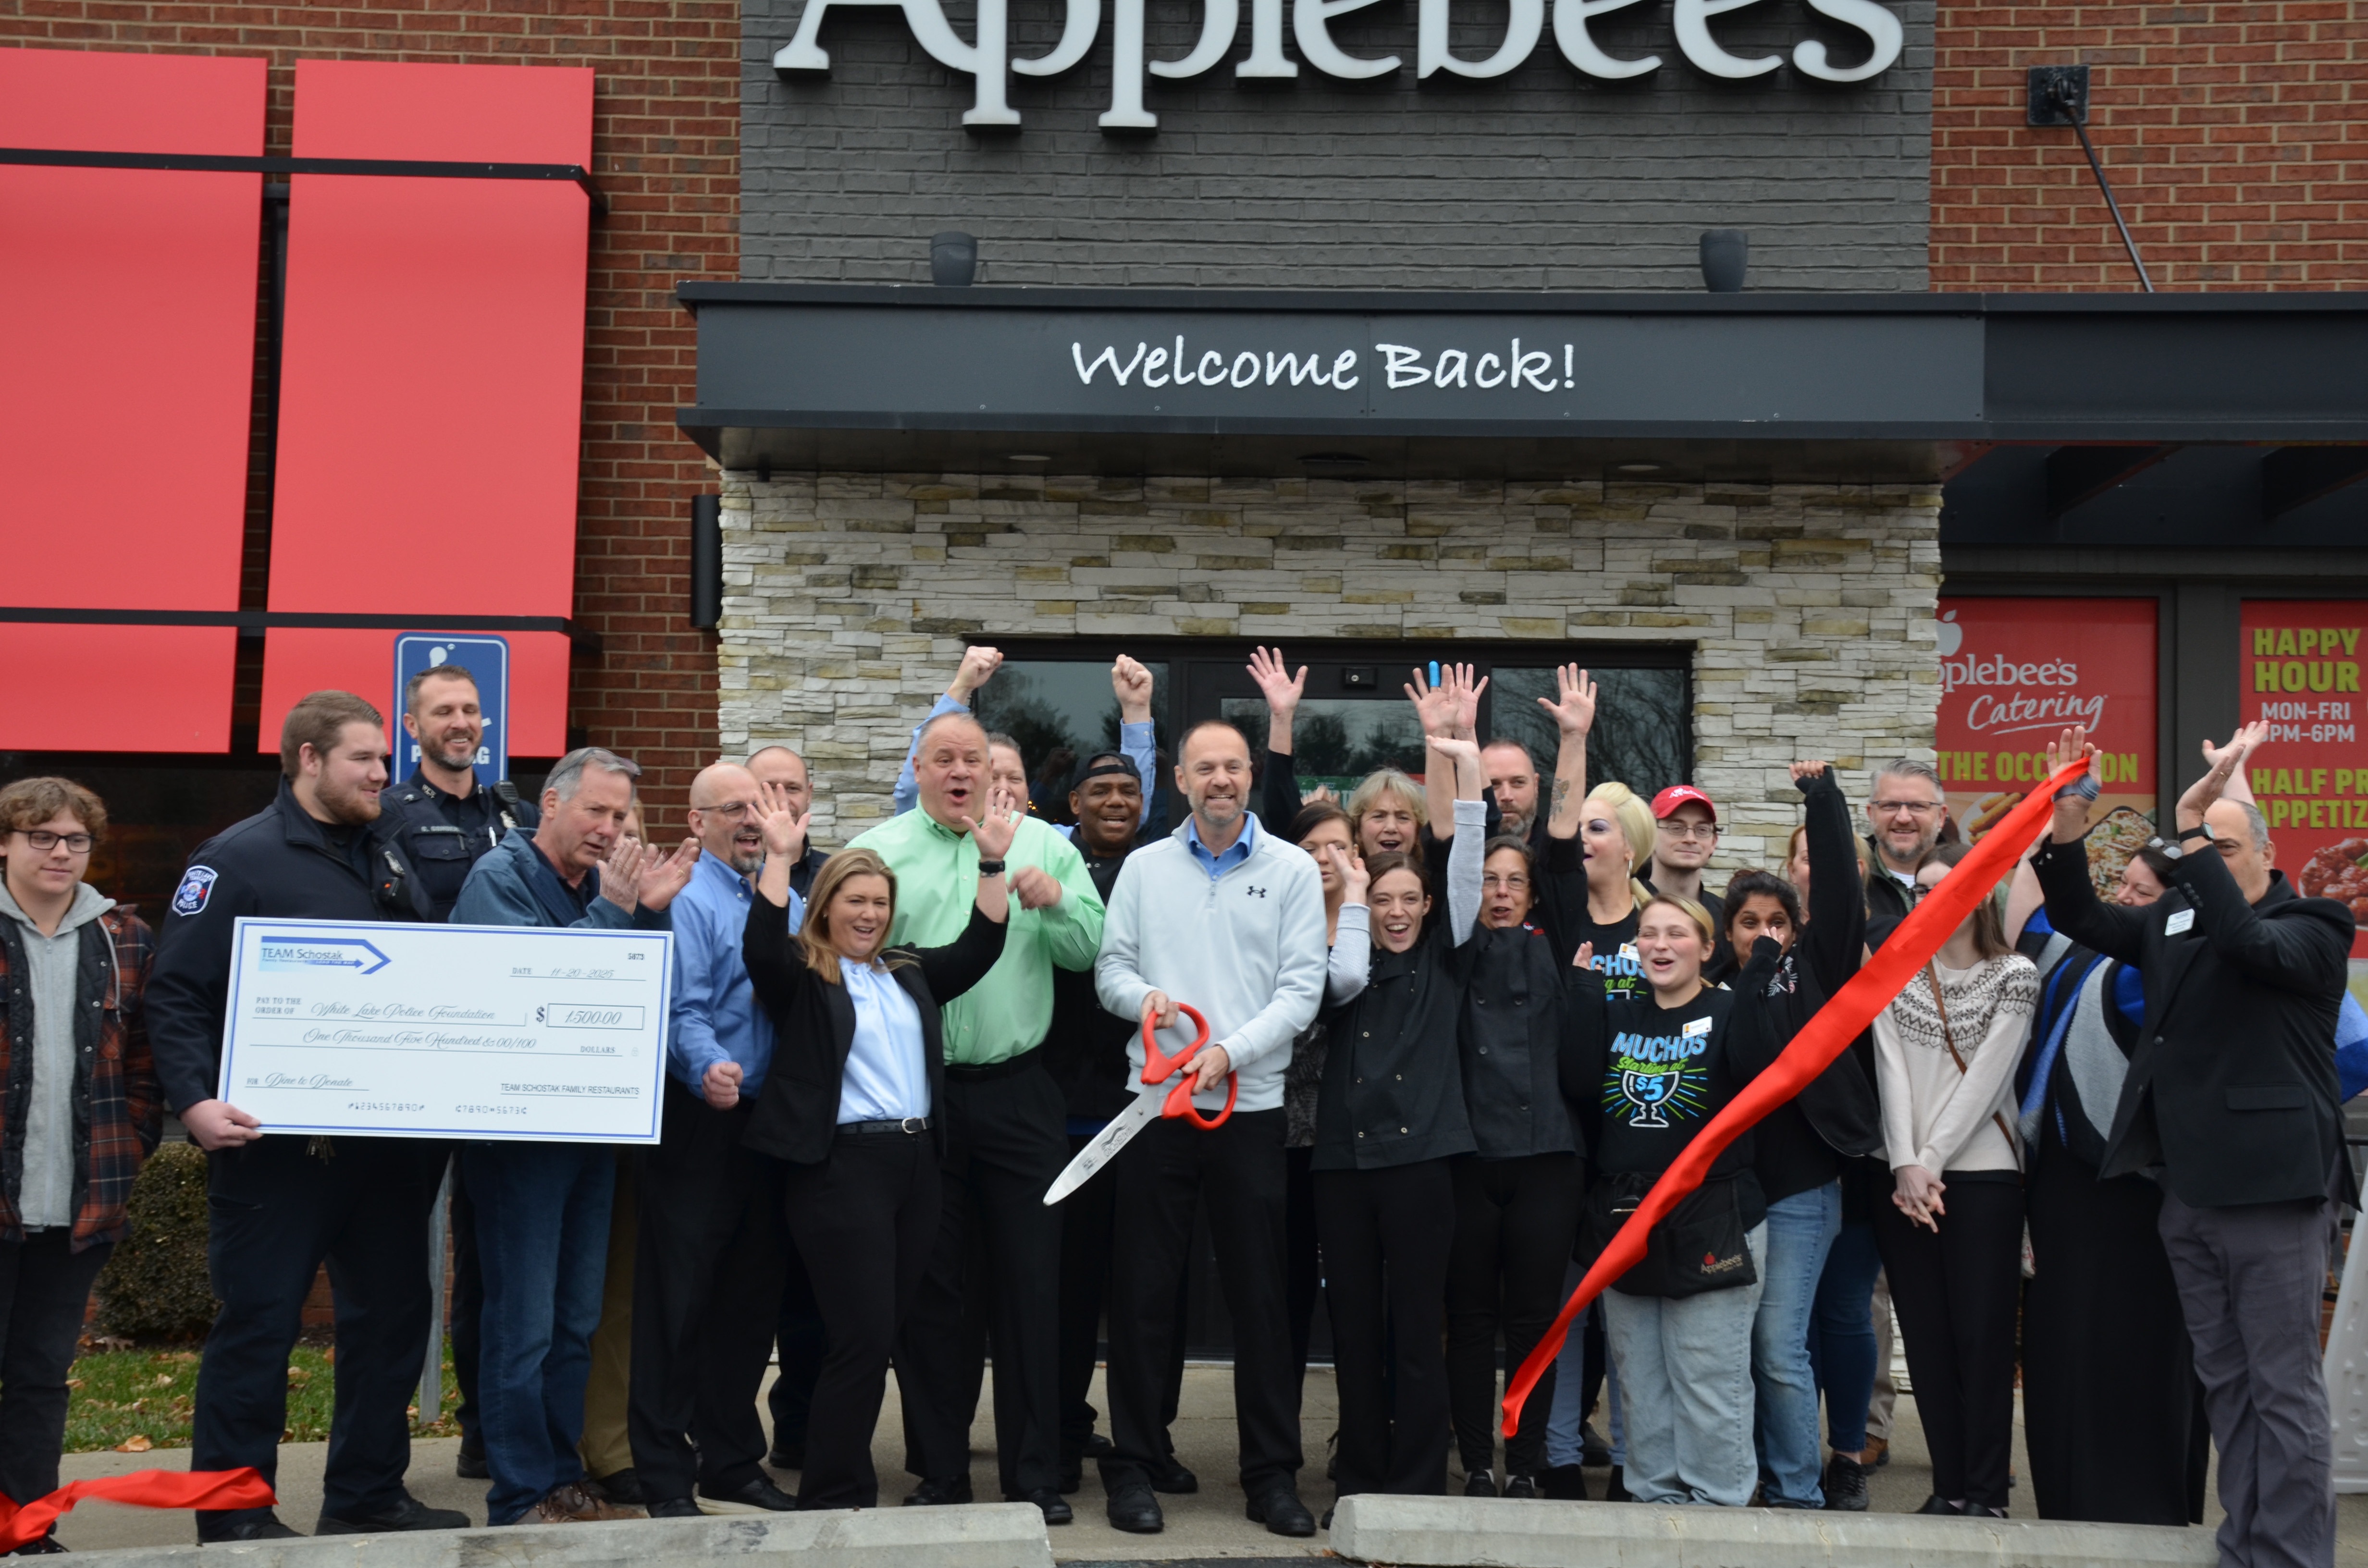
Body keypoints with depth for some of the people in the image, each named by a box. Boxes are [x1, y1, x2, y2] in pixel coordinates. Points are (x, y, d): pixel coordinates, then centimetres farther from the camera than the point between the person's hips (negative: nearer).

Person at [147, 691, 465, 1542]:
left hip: (388, 1142, 7)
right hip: (276, 1142, -7)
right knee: (258, 1325, 0)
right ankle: (234, 1512, 11)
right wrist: (195, 1098, -25)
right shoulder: (238, 859, -8)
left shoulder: (388, 862, 14)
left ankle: (367, 1495, 24)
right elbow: (175, 993, -13)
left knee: (391, 1315, 12)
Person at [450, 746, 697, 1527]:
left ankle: (563, 1478, 23)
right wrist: (613, 912, -21)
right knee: (523, 1324, -3)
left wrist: (650, 913, -6)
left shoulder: (606, 886, 10)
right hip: (519, 1130, -7)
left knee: (576, 1322, 13)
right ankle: (520, 1498, 6)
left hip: (592, 1124, 7)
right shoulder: (499, 877, -8)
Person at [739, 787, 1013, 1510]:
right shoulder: (800, 975, 2)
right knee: (862, 1336, -8)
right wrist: (779, 858, -25)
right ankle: (835, 1497, 3)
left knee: (883, 1334, 9)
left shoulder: (908, 973, 18)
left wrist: (991, 860, 2)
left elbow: (980, 947, 11)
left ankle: (841, 1485, 19)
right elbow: (762, 946, -18)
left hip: (915, 1163, 6)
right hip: (840, 1166, -6)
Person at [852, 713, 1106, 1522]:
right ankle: (939, 1472, 19)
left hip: (1018, 1091, 0)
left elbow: (1089, 948, 3)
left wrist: (1054, 900, -15)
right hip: (916, 1092, 0)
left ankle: (1034, 1475, 13)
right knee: (931, 1284, 8)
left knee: (1030, 1282, 3)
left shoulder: (1043, 845, 8)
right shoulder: (877, 851, 5)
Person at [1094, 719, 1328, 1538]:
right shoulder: (1145, 867, 8)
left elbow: (1302, 988, -4)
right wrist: (1143, 996, -14)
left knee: (1260, 1294, 4)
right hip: (1155, 1102, 1)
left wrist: (1231, 1051, -16)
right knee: (1143, 1288, 4)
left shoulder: (1293, 870, 2)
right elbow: (1109, 968, 8)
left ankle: (1272, 1472, 15)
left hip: (1252, 1107, -1)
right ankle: (1131, 1464, 15)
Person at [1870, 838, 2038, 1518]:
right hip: (1904, 1176, 3)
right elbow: (1892, 1072, 1)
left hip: (1981, 1174, -3)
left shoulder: (2014, 976, 0)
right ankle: (1948, 1485, 12)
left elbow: (1985, 1079, -7)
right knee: (1926, 1336, 5)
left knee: (1983, 1336, -3)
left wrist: (1931, 1161, -11)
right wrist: (1905, 1165, -10)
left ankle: (1986, 1492, 4)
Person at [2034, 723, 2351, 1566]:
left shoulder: (2313, 927, -4)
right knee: (2227, 1384, 12)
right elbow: (2079, 917, 10)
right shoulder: (2174, 924, 14)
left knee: (2284, 1388, -2)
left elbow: (2250, 944, -24)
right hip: (2189, 1192, 6)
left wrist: (2192, 834, -24)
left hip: (2271, 1189, -6)